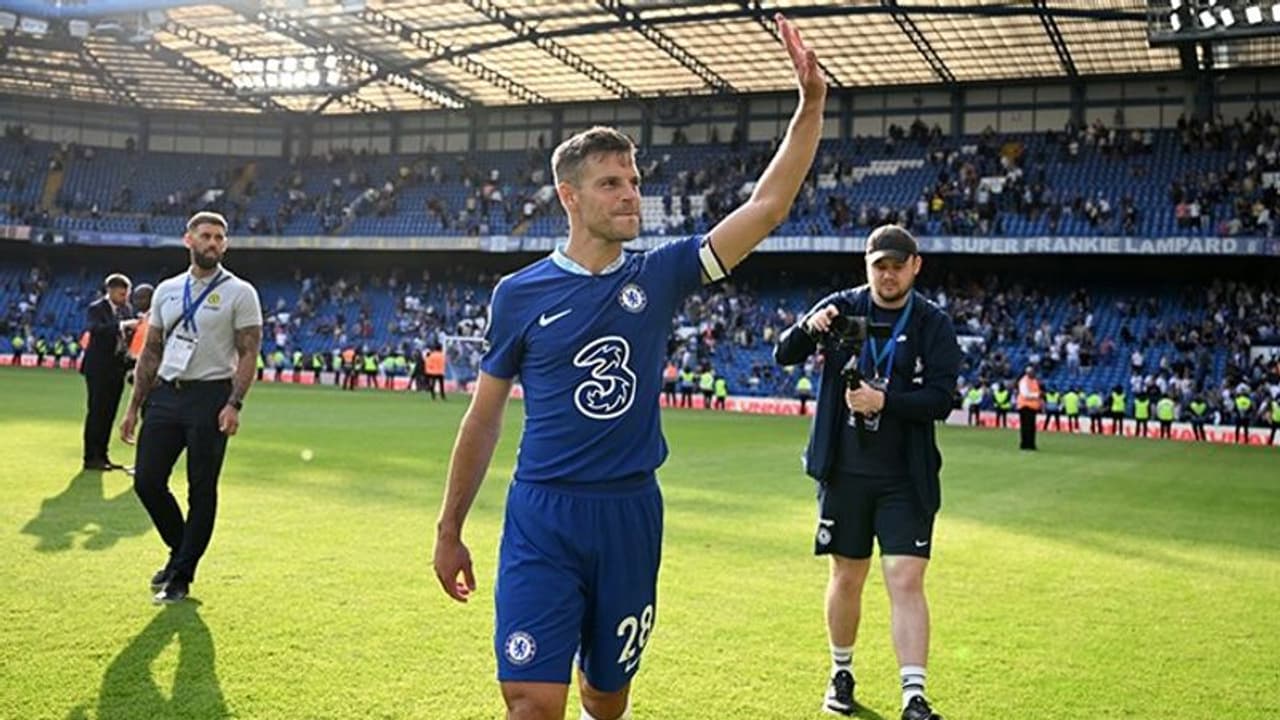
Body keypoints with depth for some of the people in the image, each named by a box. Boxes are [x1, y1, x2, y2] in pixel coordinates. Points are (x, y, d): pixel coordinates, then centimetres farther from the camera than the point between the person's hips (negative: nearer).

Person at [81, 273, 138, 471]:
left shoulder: (127, 309, 11)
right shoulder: (96, 308, -8)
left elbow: (130, 336, 11)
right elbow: (96, 329, -27)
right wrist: (123, 325, -34)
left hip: (117, 368, 6)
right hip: (99, 368, -6)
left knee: (109, 414, 10)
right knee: (96, 412, -4)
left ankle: (101, 455, 17)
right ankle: (91, 457, 1)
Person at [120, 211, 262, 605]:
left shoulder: (239, 293, -1)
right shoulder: (167, 290, 14)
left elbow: (249, 352, -7)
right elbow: (151, 351, 16)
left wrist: (234, 404, -18)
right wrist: (134, 407, 11)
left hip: (209, 397, -5)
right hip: (165, 395, 5)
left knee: (201, 490, 0)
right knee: (147, 481, 2)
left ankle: (181, 576, 11)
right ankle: (181, 550, 25)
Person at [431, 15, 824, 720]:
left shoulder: (659, 276, 3)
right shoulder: (520, 293, -2)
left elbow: (767, 206, -3)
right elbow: (483, 419, 5)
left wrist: (810, 103, -11)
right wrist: (448, 531, 7)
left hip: (631, 514, 3)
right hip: (542, 517, -2)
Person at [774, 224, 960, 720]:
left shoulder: (933, 324, -2)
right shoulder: (842, 308, 2)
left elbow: (941, 400, -9)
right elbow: (783, 355, -1)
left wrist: (885, 401, -24)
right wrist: (808, 327, -21)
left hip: (906, 478, -1)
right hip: (845, 472, 2)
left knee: (906, 582, -8)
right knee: (846, 577, 12)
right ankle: (841, 674, 31)